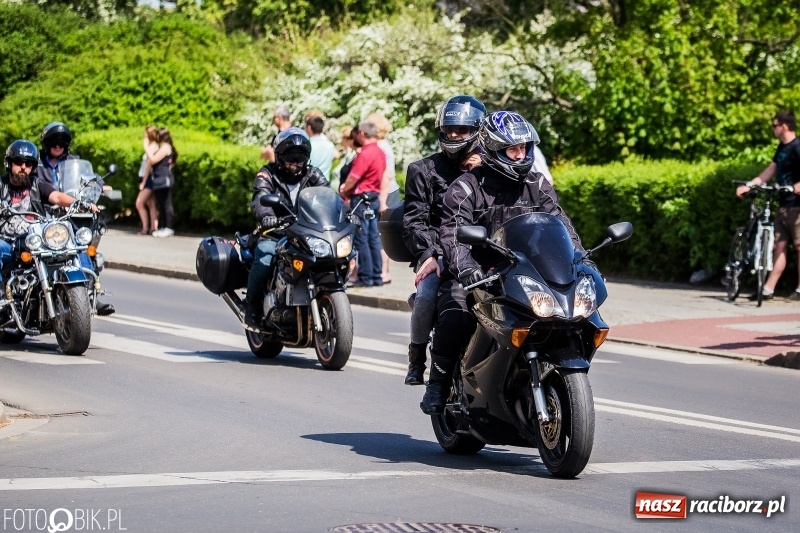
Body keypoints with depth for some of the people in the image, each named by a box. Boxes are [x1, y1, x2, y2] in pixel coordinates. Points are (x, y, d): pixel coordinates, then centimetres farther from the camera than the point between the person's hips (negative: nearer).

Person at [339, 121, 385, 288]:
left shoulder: (365, 154, -18)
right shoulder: (380, 153, 11)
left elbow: (353, 178, -17)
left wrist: (343, 191, 2)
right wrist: (348, 186, 9)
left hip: (362, 199, -9)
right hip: (375, 197, 9)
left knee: (361, 240, -5)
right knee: (373, 239, 11)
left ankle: (365, 277, -6)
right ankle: (376, 276, 13)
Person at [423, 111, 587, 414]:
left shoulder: (537, 185, 10)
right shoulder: (466, 187, -5)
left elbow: (560, 224, 3)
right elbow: (453, 235, -17)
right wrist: (467, 270, -35)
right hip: (477, 274, -4)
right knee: (454, 319, -29)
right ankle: (438, 385, -11)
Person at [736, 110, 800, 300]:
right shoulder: (782, 147, 15)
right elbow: (770, 171, 19)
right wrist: (748, 185, 11)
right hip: (784, 205, 9)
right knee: (779, 246, 6)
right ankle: (768, 289, 6)